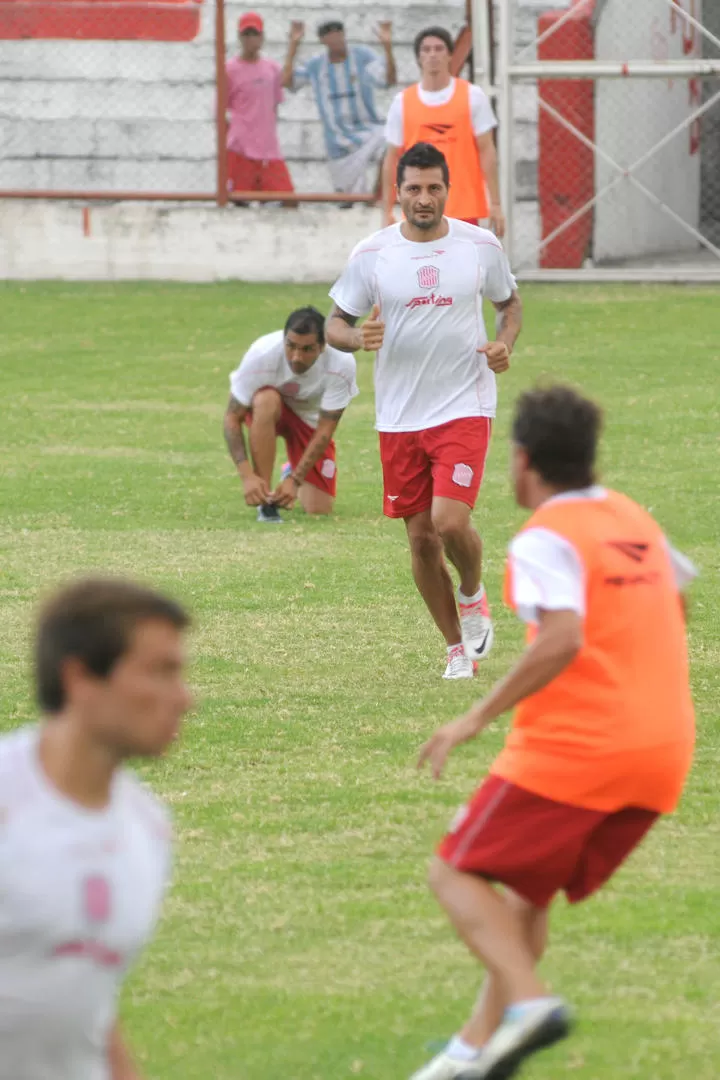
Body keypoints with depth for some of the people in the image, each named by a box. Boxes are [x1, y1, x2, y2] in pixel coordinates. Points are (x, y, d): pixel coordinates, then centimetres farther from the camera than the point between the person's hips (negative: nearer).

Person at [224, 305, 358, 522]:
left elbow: (324, 431, -26)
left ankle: (292, 474, 30)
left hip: (309, 420, 1)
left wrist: (295, 480, -33)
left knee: (319, 510, -7)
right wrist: (247, 475, -39)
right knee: (266, 401, -40)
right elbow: (232, 417, -28)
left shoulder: (341, 364, -33)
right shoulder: (262, 355, -35)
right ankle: (265, 502, -27)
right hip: (264, 409, -1)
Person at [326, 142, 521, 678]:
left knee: (451, 522, -18)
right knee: (421, 538, 5)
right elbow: (335, 325, 5)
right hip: (399, 416, 2)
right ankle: (457, 648, 21)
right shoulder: (371, 255, -1)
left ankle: (474, 595, 15)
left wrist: (505, 343, -5)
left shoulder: (481, 246, -1)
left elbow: (509, 302, 16)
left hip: (465, 408, -2)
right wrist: (359, 338, -18)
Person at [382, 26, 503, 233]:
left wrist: (495, 204, -5)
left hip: (464, 210, -1)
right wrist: (387, 211, 5)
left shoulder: (472, 96, 2)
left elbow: (486, 151, 1)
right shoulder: (403, 101, 5)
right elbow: (393, 158, 9)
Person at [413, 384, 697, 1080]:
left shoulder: (545, 540, -12)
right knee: (529, 891, 20)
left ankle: (527, 1001, -19)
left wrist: (478, 718, -22)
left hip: (574, 746, -8)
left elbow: (563, 639, -27)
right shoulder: (634, 520, 14)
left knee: (457, 875, 2)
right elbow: (678, 592, 31)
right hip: (663, 752, 8)